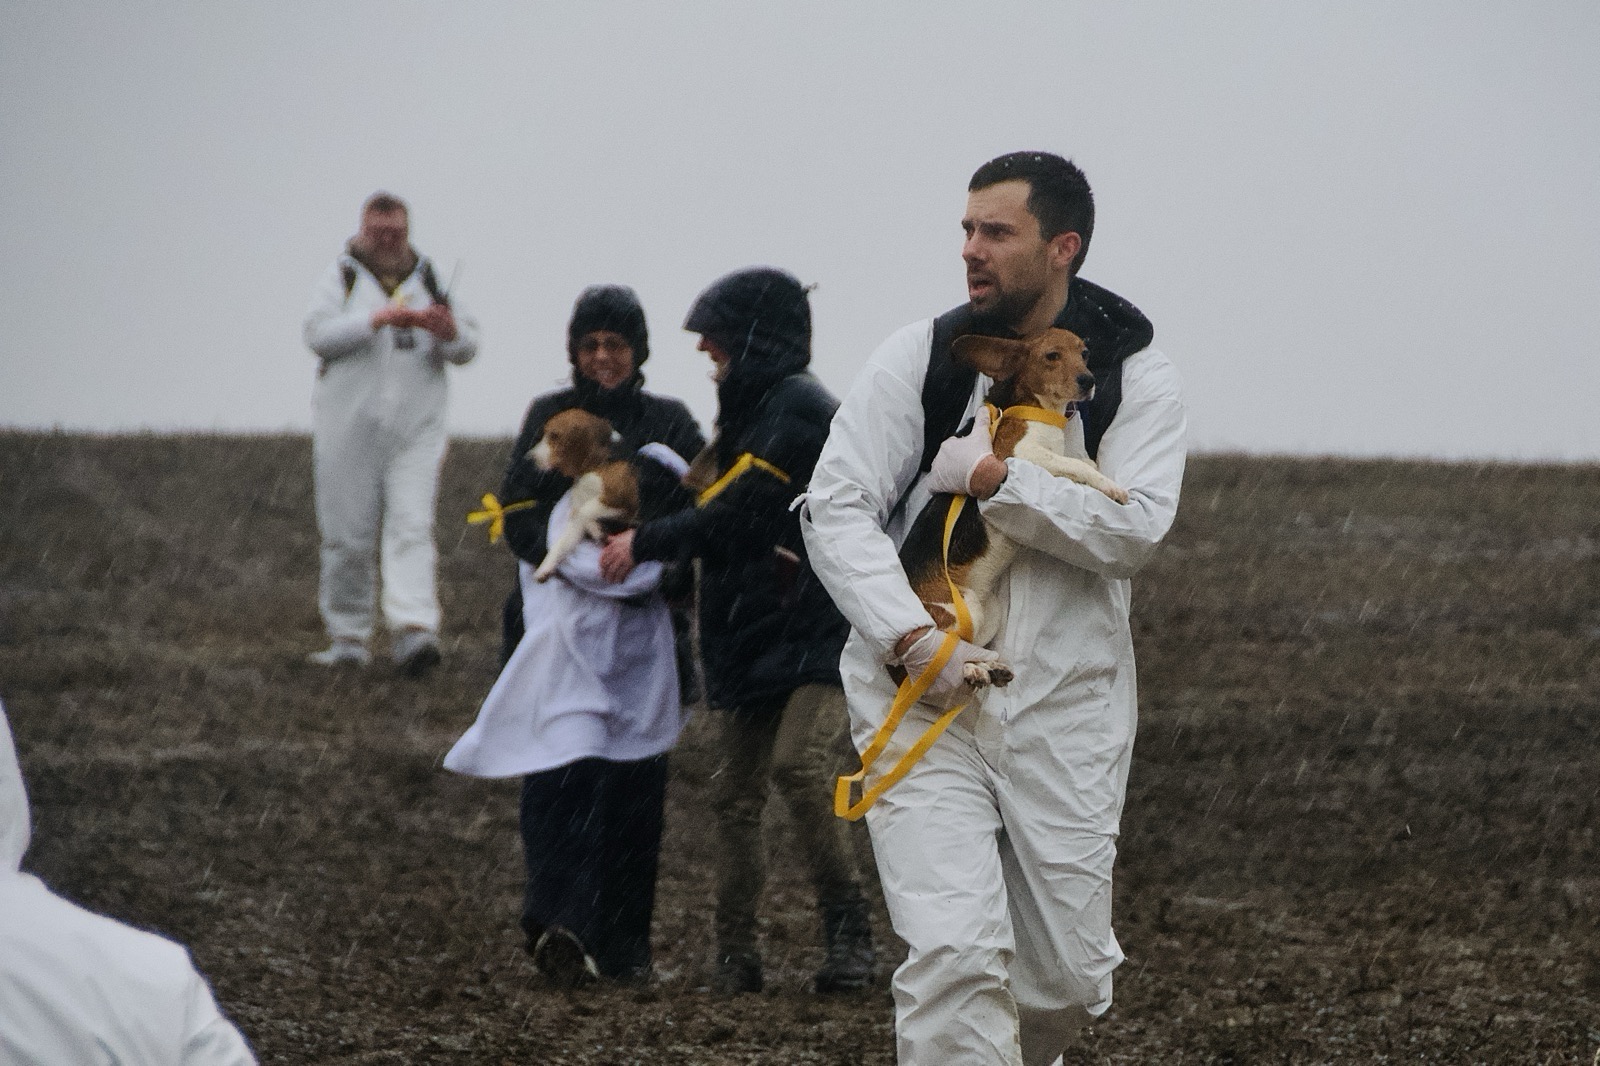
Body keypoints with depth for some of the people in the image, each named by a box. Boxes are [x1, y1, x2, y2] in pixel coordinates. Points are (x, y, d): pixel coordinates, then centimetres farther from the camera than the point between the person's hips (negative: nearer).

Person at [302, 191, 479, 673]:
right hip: (349, 428, -1)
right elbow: (319, 334, -8)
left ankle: (414, 630, -24)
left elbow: (468, 348, 9)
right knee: (348, 535, 2)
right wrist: (377, 319, -20)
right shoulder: (343, 276, 8)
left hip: (415, 429, 1)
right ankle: (348, 639, 12)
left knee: (412, 527, -13)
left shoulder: (429, 279, 14)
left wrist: (450, 332, -15)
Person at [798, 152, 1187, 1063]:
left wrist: (993, 479, -19)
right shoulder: (920, 356, 0)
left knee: (1067, 978, 8)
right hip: (920, 697, -1)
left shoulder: (1134, 373, 0)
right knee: (954, 957, -16)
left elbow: (1136, 529, -13)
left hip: (1065, 708, 1)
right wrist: (913, 637, -17)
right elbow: (835, 507, -4)